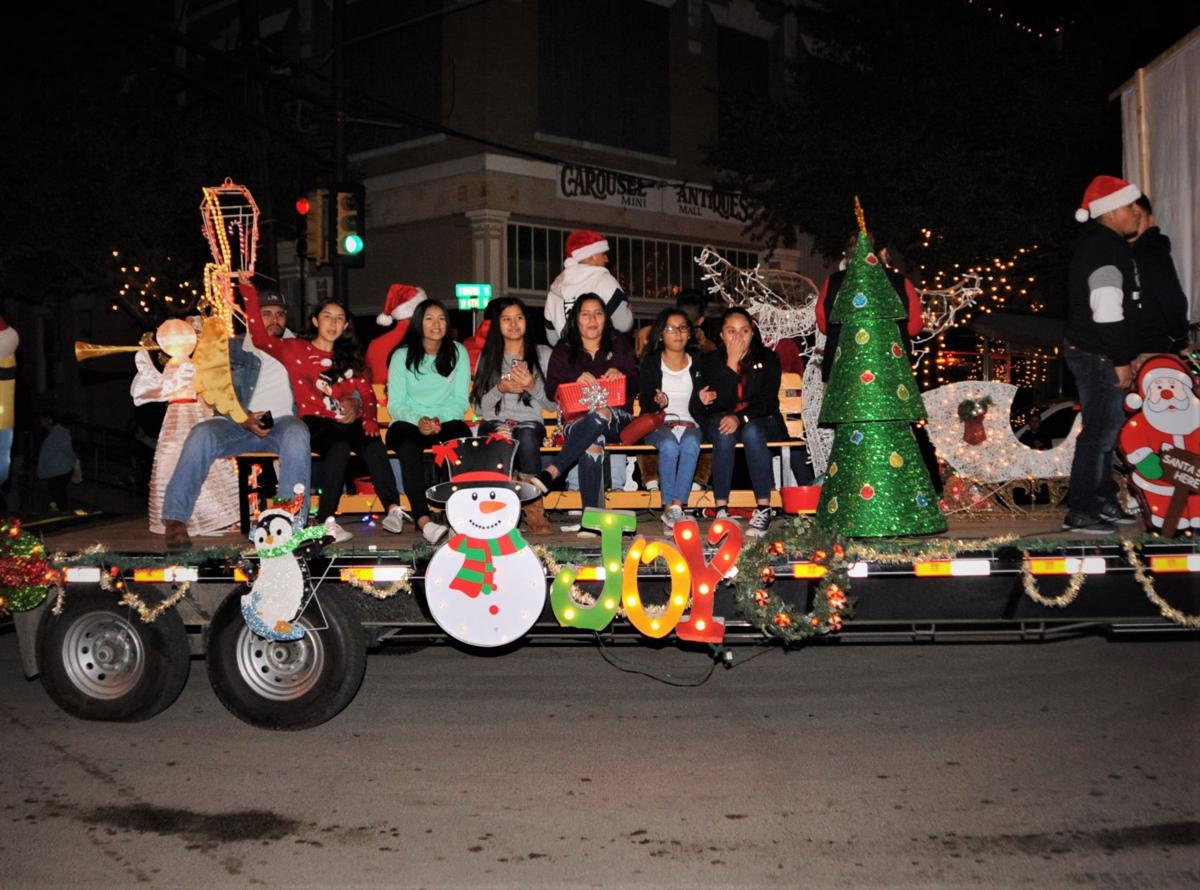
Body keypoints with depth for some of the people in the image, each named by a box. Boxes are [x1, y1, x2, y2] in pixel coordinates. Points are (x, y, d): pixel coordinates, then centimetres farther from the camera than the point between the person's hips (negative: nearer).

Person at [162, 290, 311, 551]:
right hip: (239, 424, 1)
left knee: (296, 433, -37)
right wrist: (243, 419, -15)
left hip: (282, 423, -1)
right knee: (202, 434, -31)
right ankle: (175, 519, -30)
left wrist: (352, 400, -5)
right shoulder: (234, 348, 18)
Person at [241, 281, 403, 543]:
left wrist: (370, 420, -5)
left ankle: (393, 509, -35)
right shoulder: (296, 349, 12)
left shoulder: (351, 357, 23)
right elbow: (260, 337, -1)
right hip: (316, 423, -3)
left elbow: (367, 394, 16)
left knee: (373, 446, -31)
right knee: (339, 447, -37)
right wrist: (249, 290, -5)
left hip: (349, 422, 3)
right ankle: (327, 520, -38)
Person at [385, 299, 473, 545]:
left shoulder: (458, 353, 9)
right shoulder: (402, 356, 6)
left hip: (447, 422, 1)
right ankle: (423, 520, -49)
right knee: (408, 446, -38)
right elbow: (395, 404, 1)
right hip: (409, 423, -1)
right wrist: (419, 420, -20)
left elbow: (460, 401, 5)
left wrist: (439, 419, -16)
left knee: (464, 442, -36)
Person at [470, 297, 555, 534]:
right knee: (503, 435, -38)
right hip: (494, 423, 0)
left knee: (527, 436, -39)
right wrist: (500, 388, -7)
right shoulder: (487, 356, 18)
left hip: (531, 423, 0)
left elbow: (553, 404, 11)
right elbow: (478, 406, 11)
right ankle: (533, 507, -32)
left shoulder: (543, 354, 16)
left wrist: (533, 386, -9)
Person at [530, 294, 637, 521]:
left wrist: (620, 375, -12)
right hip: (577, 418, 0)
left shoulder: (619, 346, 18)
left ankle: (551, 472, -45)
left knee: (600, 415, -39)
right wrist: (576, 383, -16)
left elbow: (635, 385, 11)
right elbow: (552, 389, 4)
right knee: (592, 444, -37)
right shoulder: (563, 350, 15)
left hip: (616, 419, 0)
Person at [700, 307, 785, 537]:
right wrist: (731, 363, -18)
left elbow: (768, 401, -9)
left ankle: (763, 509, -36)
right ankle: (721, 509, -38)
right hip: (721, 420, 1)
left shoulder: (768, 358, 1)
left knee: (751, 432, -36)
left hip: (761, 422, 0)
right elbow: (721, 402, -10)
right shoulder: (711, 361, 2)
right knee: (724, 432, -35)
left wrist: (741, 418, -26)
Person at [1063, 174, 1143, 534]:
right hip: (1097, 355, -11)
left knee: (1106, 427, 17)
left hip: (1089, 350, 11)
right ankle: (1080, 512, -3)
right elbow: (1107, 311, -22)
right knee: (1099, 431, -7)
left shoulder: (1095, 243, 17)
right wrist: (1121, 360, -19)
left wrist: (1121, 356, 21)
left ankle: (1103, 500, 26)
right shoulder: (1107, 248, -16)